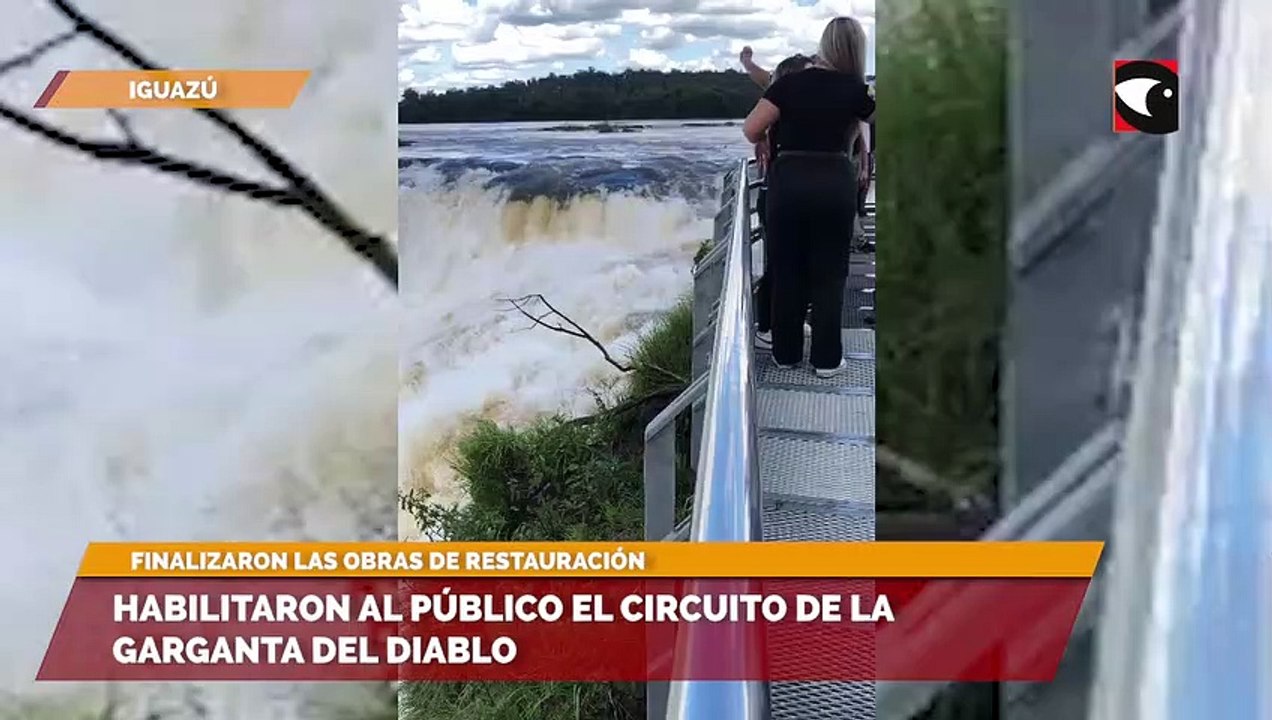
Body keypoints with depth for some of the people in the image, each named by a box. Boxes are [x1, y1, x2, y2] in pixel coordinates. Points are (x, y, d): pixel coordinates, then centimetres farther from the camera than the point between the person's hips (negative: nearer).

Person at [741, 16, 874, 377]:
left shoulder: (790, 83, -1)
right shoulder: (854, 90, -2)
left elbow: (751, 129, -6)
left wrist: (771, 143, 13)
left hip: (788, 181, 1)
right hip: (834, 184, -1)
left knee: (786, 271, 12)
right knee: (829, 274, 8)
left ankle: (786, 353, 19)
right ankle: (827, 358, 10)